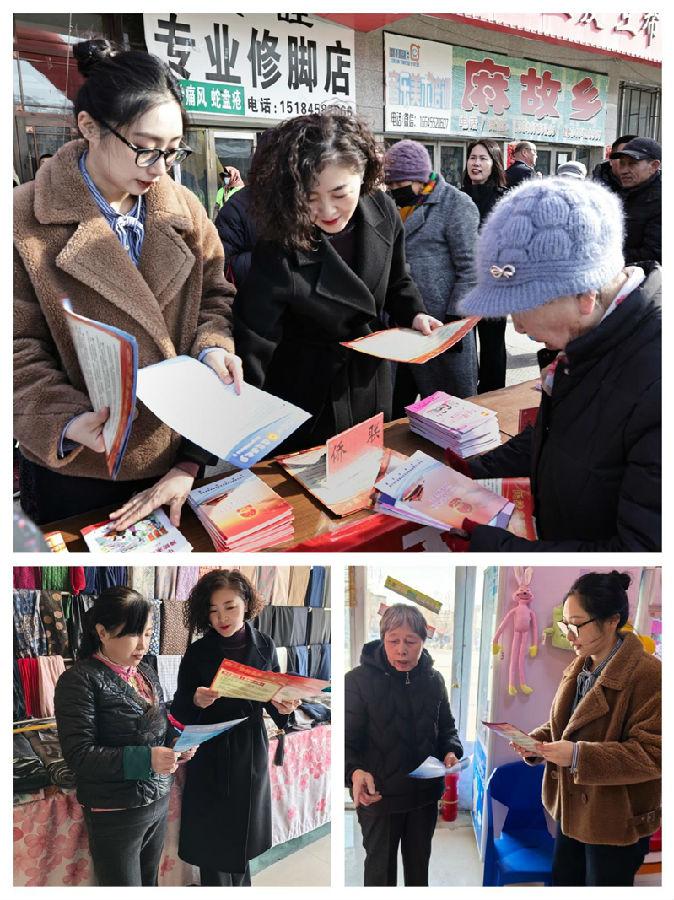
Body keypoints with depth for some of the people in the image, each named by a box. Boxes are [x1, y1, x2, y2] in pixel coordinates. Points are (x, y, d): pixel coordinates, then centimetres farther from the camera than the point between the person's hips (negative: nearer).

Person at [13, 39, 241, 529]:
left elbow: (213, 297, 8)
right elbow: (20, 350, -12)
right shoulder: (25, 221, -13)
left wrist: (212, 347, -14)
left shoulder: (183, 207, 0)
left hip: (177, 454, 4)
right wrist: (65, 424, -28)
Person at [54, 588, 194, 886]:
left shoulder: (146, 672, 5)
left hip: (159, 801, 7)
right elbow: (78, 754, -21)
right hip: (116, 813, -6)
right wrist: (144, 759, -29)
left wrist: (179, 742, -6)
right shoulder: (80, 680, -17)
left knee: (149, 883, 20)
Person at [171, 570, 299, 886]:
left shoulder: (265, 646, -4)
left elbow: (273, 698, 5)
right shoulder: (197, 652, -8)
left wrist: (282, 708, -16)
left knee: (242, 838, 15)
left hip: (250, 753, 2)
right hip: (209, 757, -2)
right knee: (212, 843, 3)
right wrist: (197, 702, -25)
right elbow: (178, 711, -5)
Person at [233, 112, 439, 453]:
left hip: (372, 386, 5)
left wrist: (414, 315, -10)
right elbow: (251, 351, -28)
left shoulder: (383, 212, -12)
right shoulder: (279, 254, -28)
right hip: (307, 398, -5)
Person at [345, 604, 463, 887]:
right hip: (378, 794, -4)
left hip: (425, 792, 4)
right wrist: (355, 771, -36)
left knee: (419, 863, 24)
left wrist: (451, 752, -11)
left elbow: (446, 726, 10)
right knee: (380, 867, 14)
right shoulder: (359, 679, -17)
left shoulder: (434, 679, -2)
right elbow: (347, 739, -16)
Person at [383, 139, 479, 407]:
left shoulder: (457, 205, -8)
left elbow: (470, 270, -11)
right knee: (393, 406, 14)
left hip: (440, 325, -6)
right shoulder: (396, 205, 11)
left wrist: (455, 320, -15)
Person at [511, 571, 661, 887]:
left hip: (616, 822, -8)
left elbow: (654, 753, -24)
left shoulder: (649, 674, -21)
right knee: (562, 883, 20)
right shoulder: (578, 669, 6)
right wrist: (535, 742, -7)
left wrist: (579, 755, -32)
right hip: (570, 809, 8)